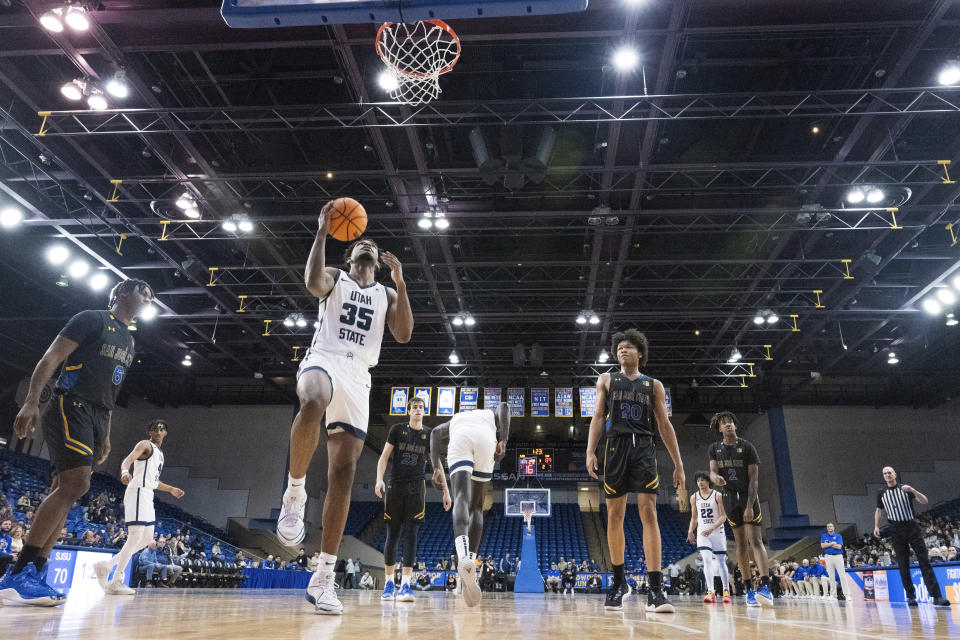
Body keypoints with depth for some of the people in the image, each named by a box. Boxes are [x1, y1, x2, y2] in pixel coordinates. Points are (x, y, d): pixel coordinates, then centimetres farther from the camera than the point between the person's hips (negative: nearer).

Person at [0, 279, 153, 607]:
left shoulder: (129, 340, 23)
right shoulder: (91, 320, -1)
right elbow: (51, 358, -9)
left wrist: (105, 434, 23)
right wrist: (31, 401, -21)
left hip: (96, 418, 9)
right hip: (70, 408, -9)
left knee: (65, 491, 5)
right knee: (76, 484, -21)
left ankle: (34, 575, 8)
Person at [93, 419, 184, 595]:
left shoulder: (159, 453, 23)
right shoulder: (145, 445, -3)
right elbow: (128, 460, -22)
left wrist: (171, 489, 34)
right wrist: (125, 472, -43)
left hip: (148, 497, 10)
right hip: (137, 493, -10)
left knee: (147, 538, 10)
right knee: (136, 537, -12)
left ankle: (106, 565, 14)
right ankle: (116, 583, -8)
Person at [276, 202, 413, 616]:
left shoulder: (386, 294, 22)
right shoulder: (335, 279, 15)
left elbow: (404, 335, 5)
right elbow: (313, 282, -10)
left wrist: (400, 283, -2)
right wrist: (323, 232, -8)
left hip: (358, 377, 3)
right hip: (323, 361, -3)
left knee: (343, 473, -6)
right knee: (313, 404, -43)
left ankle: (324, 577, -2)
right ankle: (295, 493, -22)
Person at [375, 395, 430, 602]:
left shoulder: (429, 435, 9)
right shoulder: (397, 429, 5)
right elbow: (384, 456, 2)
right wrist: (379, 479, -13)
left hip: (416, 488, 1)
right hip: (395, 486, 0)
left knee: (411, 535, -6)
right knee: (392, 535, 4)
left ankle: (405, 585, -8)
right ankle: (389, 582, 17)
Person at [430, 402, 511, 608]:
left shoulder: (455, 419, 43)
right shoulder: (492, 415, 41)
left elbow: (436, 432, 19)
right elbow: (504, 407, 14)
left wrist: (437, 469, 9)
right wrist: (503, 442, 2)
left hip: (460, 440, 0)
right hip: (485, 441, 0)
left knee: (462, 500, -16)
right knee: (476, 507, 13)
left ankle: (464, 559, -43)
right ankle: (470, 565, 3)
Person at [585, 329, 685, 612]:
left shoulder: (654, 385, 15)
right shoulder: (607, 380, 15)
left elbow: (664, 425, 12)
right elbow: (598, 417, 7)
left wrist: (678, 464, 6)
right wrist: (591, 451, -7)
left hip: (644, 448, 0)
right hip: (616, 446, 1)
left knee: (649, 513, -12)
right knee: (614, 516, 3)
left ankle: (655, 589, -13)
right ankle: (619, 582, 18)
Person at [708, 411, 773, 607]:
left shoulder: (746, 447, -4)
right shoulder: (715, 448, 7)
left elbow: (753, 478, -8)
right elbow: (712, 471, -3)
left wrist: (749, 506, -17)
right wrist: (716, 477, -30)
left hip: (748, 496, -3)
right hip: (729, 497, 3)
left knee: (755, 540, -15)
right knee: (741, 543, 6)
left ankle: (766, 587, -23)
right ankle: (749, 589, 9)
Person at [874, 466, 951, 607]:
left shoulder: (905, 489, 3)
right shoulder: (881, 493, 8)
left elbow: (924, 501, -6)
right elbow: (879, 510, 20)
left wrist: (912, 490, -21)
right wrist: (876, 526, 11)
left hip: (912, 528, -1)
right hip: (896, 531, 1)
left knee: (924, 561, -7)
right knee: (903, 564, 1)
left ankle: (936, 596, -10)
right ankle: (911, 596, 6)